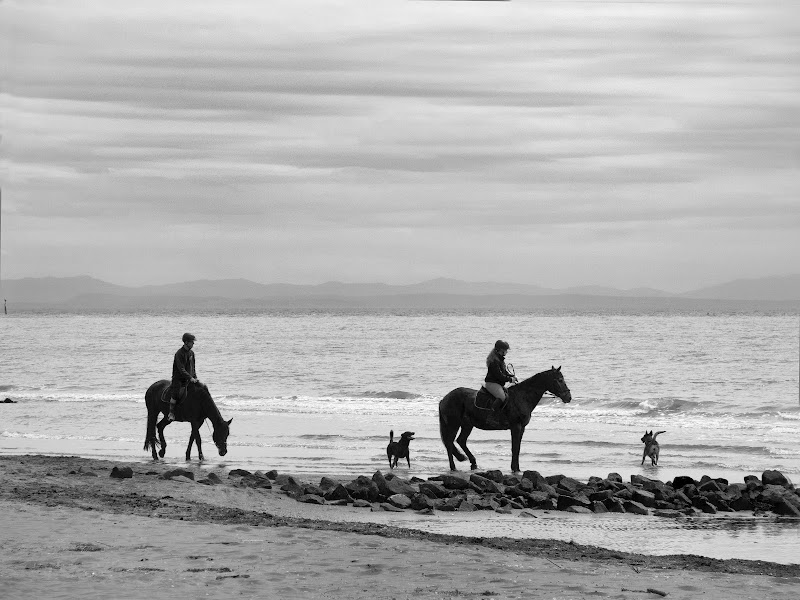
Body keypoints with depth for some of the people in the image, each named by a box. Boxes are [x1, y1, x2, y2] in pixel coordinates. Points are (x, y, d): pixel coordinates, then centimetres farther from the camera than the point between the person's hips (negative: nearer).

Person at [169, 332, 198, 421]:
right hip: (178, 378, -7)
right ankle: (171, 413, -16)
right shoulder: (179, 353, -16)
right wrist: (190, 378, -28)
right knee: (176, 393, -23)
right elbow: (181, 369, -22)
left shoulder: (191, 353, 8)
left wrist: (195, 377, 6)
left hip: (188, 379, 7)